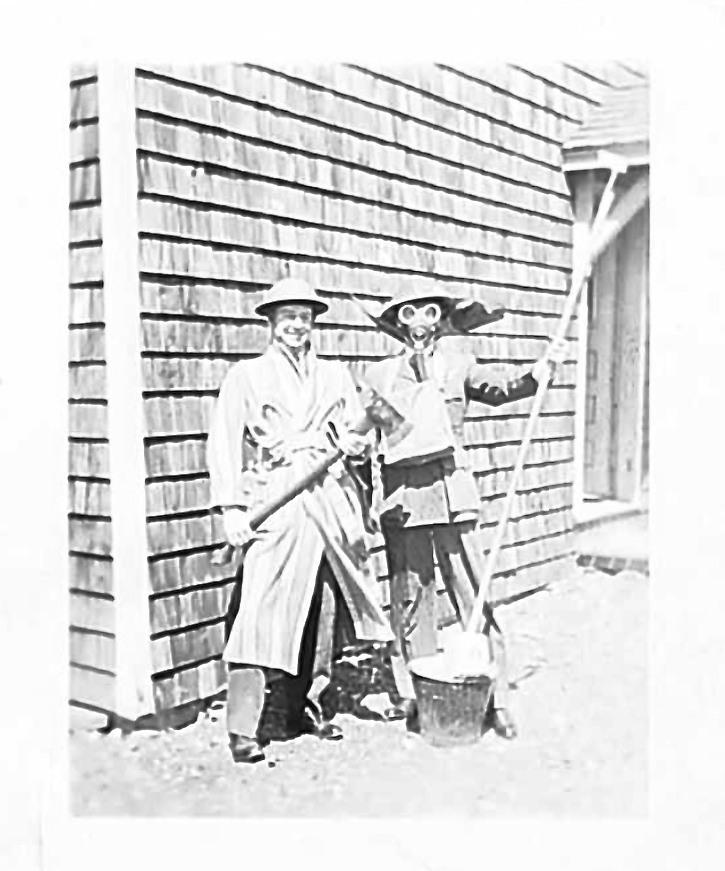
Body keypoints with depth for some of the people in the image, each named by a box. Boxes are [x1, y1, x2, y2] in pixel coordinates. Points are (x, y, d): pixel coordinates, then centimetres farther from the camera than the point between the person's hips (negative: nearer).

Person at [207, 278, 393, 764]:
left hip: (333, 501, 4)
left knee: (312, 613, 10)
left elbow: (359, 431, 17)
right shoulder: (247, 376, 7)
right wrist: (232, 507, -8)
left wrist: (356, 443, -8)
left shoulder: (335, 375, 18)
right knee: (264, 610, -12)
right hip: (276, 502, -4)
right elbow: (225, 445, 2)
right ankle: (242, 729, -9)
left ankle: (304, 709, 24)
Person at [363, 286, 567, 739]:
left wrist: (546, 365, -16)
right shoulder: (379, 374, 11)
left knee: (473, 592, -1)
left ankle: (495, 699, 6)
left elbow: (505, 389, -1)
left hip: (451, 488, -1)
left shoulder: (458, 366, 10)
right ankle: (412, 695, 17)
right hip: (401, 494, 1)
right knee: (408, 596, 6)